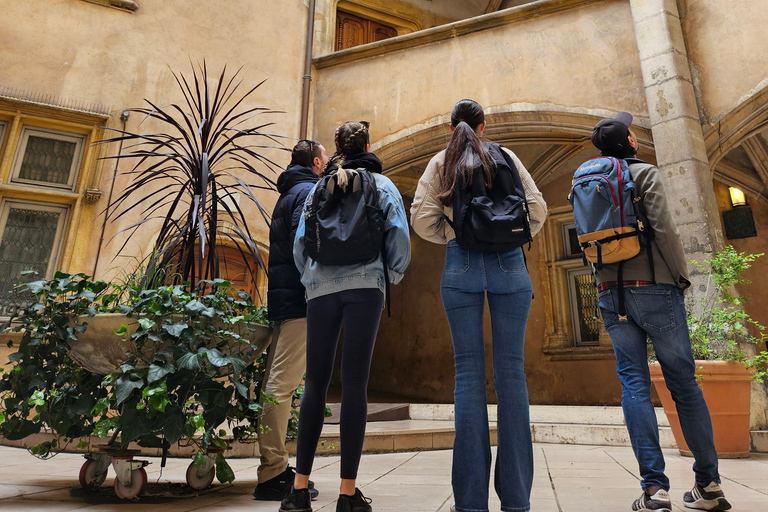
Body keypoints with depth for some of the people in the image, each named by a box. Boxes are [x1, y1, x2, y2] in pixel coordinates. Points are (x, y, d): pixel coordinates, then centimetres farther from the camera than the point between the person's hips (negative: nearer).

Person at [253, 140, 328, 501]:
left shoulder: (289, 194, 25)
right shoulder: (309, 192, -5)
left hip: (282, 296, 10)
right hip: (299, 299, -10)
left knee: (277, 383, 10)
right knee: (283, 384, -10)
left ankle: (275, 467, 19)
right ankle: (273, 474, -5)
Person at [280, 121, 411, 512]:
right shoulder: (382, 185, 11)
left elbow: (299, 241, 11)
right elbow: (399, 237, 2)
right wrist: (393, 275, 16)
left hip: (321, 287, 2)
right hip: (365, 285, -2)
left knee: (315, 382, 6)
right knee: (355, 384, -3)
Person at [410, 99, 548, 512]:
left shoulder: (441, 161, 12)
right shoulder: (507, 157, 14)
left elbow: (422, 219, 1)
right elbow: (538, 208, 7)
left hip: (461, 265, 0)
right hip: (509, 265, 1)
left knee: (469, 372, -1)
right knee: (511, 370, 1)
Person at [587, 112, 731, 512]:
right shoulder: (644, 172, -2)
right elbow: (663, 229, -11)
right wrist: (682, 276, -1)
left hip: (610, 295, 4)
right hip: (652, 288, -4)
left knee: (634, 384, 2)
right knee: (683, 382, 5)